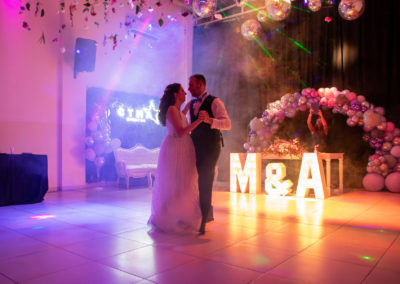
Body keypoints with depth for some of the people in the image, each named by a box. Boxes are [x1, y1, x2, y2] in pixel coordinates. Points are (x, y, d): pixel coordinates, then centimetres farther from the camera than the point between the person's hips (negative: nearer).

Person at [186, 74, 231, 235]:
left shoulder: (214, 102, -9)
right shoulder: (190, 104, 13)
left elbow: (227, 124, -20)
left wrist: (209, 120, -36)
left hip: (210, 148, -7)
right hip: (196, 147, 7)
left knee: (205, 183, -9)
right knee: (199, 181, 14)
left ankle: (202, 223, -4)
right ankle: (208, 213, 31)